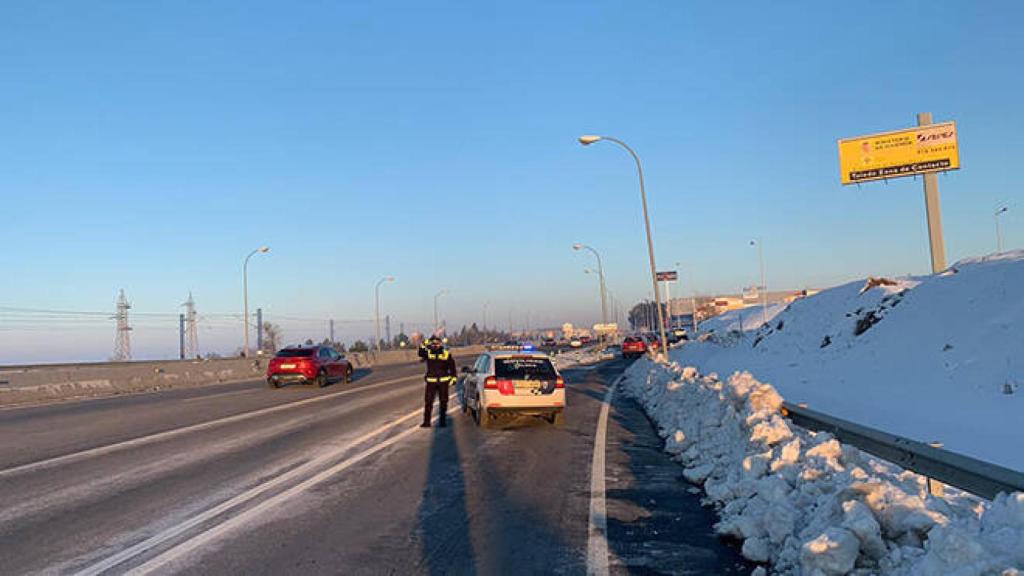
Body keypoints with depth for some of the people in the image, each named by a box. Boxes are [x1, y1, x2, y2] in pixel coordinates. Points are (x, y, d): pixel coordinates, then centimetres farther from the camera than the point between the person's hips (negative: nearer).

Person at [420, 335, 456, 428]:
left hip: (443, 382, 0)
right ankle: (426, 421, 3)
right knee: (428, 402, -3)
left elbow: (452, 366, 9)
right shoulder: (428, 352, 2)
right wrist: (424, 344, -31)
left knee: (443, 402, 6)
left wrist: (454, 377, 5)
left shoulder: (446, 353, 3)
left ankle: (442, 421, 17)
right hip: (431, 382, 0)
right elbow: (421, 354, -19)